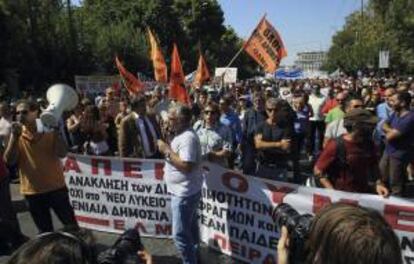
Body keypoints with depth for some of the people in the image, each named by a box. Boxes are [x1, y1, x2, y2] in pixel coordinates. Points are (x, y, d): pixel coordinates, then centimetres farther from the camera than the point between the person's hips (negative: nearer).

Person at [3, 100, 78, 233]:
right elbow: (9, 160, -10)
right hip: (32, 191, 2)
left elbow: (62, 153, -17)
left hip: (56, 188, -2)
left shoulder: (50, 131, -5)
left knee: (71, 225, 8)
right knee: (45, 231, 17)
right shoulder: (16, 134, 2)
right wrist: (15, 136, -19)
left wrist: (55, 131, -23)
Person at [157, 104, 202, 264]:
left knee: (180, 233, -2)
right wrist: (167, 150, 2)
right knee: (190, 228, 24)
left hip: (184, 193, -11)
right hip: (184, 191, 11)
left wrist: (167, 150, -23)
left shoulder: (188, 138, -23)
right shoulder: (183, 135, 9)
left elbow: (186, 166, -29)